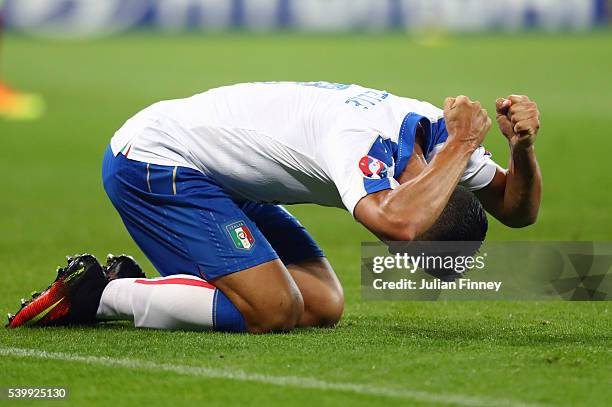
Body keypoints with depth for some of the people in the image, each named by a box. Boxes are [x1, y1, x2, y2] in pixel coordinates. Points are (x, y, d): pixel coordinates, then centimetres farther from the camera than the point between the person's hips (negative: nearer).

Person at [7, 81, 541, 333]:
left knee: (323, 307, 2)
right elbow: (397, 221, -51)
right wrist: (459, 147, -37)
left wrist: (524, 148, -18)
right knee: (273, 310, -21)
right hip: (152, 161, -10)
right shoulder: (362, 138, -31)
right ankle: (99, 293, -8)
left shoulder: (435, 130, -5)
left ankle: (135, 283, 11)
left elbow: (517, 209, 3)